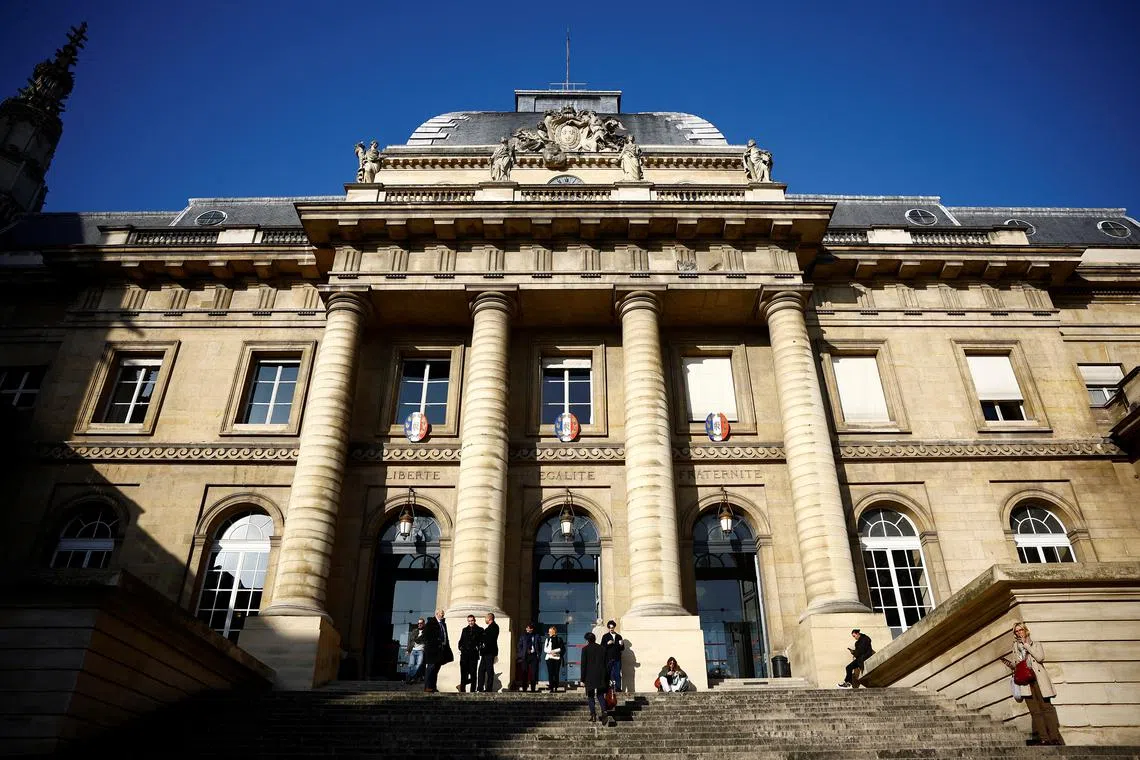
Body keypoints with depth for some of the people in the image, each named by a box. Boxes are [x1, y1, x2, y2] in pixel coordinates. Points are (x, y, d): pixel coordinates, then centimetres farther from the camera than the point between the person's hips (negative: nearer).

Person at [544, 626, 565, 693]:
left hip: (557, 658, -1)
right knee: (550, 673, -5)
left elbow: (562, 649, -1)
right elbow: (545, 649, 8)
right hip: (549, 658, 1)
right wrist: (550, 651, -9)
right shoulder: (548, 639, 12)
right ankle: (551, 688, -5)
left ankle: (556, 687, 7)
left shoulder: (559, 639, 5)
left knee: (556, 673, -1)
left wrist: (554, 651, -10)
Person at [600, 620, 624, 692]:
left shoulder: (619, 636, 13)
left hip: (617, 658, 2)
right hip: (608, 658, -2)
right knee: (608, 674, -2)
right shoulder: (605, 636, 7)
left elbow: (622, 648, 14)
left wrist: (621, 644, -7)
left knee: (617, 674, -1)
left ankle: (618, 688, 3)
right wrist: (607, 644, -14)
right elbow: (602, 647, 2)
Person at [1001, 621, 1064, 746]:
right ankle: (1043, 738, -8)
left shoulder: (1035, 644, 14)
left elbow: (1040, 657, -6)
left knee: (1046, 707, -10)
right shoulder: (1016, 647, 22)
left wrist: (1026, 645, -4)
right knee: (1035, 711, -5)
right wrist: (1010, 665, 1)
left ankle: (1054, 738, -10)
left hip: (1038, 678, -3)